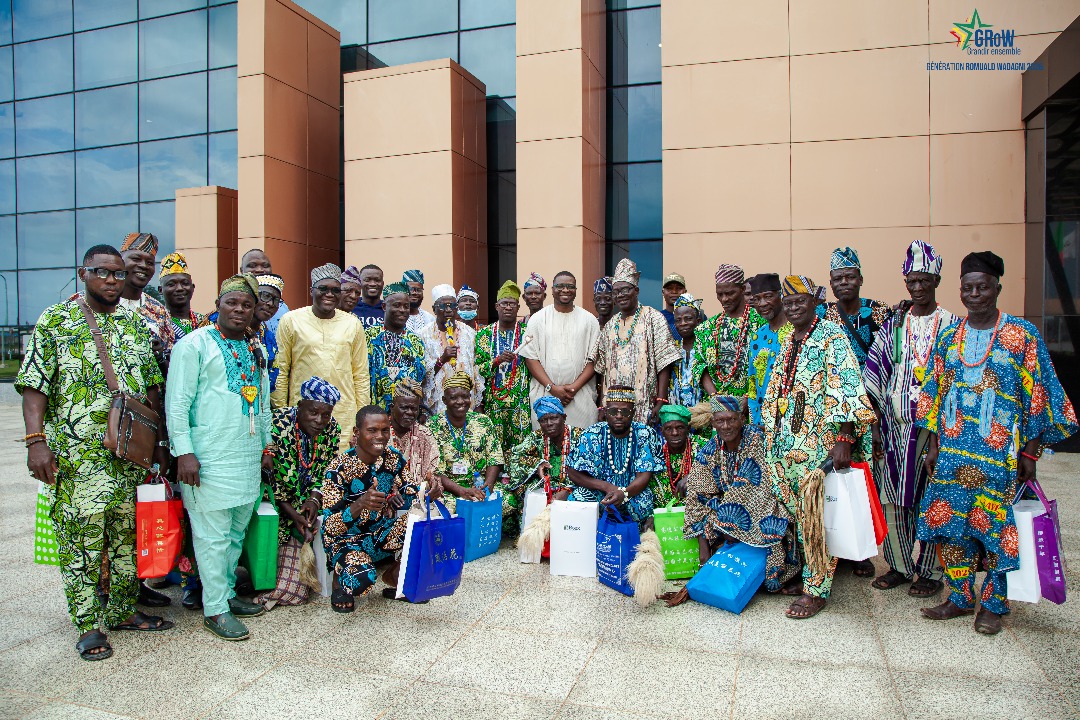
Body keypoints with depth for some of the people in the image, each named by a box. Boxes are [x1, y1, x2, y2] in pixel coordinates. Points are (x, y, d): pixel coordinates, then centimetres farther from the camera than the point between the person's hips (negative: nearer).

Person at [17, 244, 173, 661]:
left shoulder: (137, 325, 11)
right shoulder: (55, 321, -1)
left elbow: (152, 387, 14)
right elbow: (35, 385, -6)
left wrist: (159, 442, 11)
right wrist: (36, 440, -15)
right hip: (77, 455, -4)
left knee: (129, 534, 12)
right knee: (81, 537, 2)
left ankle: (123, 610, 27)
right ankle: (88, 624, 15)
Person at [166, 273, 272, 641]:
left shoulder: (255, 348, 15)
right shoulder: (194, 345, -6)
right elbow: (177, 402, -10)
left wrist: (266, 443, 18)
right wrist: (183, 451, -15)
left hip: (248, 456, 7)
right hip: (210, 458, -7)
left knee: (237, 531, 14)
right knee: (213, 535, -1)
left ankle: (227, 592, 28)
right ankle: (215, 608, 10)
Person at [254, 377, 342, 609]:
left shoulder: (332, 429, -6)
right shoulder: (277, 423, -21)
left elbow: (326, 473, 3)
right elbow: (267, 475, -17)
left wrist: (315, 499, -15)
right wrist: (291, 512, -21)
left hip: (306, 500, 4)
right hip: (274, 501, -4)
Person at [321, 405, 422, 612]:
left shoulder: (394, 458, -6)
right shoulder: (340, 468, -21)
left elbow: (410, 498, -4)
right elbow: (330, 528, -24)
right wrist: (360, 504, -42)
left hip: (384, 533, 5)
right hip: (348, 539, -4)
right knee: (361, 581, -34)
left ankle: (396, 576, 4)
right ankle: (340, 578, 5)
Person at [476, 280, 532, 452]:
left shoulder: (526, 331, 5)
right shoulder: (485, 333, 7)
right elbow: (477, 368, 2)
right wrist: (497, 361, -12)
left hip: (522, 400, 0)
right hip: (493, 400, 0)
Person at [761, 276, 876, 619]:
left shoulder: (831, 336, -8)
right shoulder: (787, 342, 15)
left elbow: (846, 388, -17)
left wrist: (844, 439, -23)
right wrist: (770, 434, 19)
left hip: (819, 444, -7)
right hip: (785, 445, 7)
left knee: (816, 516, -2)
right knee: (793, 513, 12)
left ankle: (816, 590, 8)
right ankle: (797, 572, 25)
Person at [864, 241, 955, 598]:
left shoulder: (952, 326, 2)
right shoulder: (893, 326, 10)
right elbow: (873, 375, 6)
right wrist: (875, 424, -1)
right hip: (894, 424, 3)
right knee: (892, 498, 7)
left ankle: (931, 571, 17)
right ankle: (899, 565, 22)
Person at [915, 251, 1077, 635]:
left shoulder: (1022, 336, -3)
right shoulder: (949, 337, 8)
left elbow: (1037, 397, -3)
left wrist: (1030, 454, -6)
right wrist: (934, 445, 8)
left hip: (999, 453, -3)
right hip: (953, 452, 4)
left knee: (996, 527, 3)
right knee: (951, 522, 6)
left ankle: (993, 605, 19)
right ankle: (960, 597, 21)